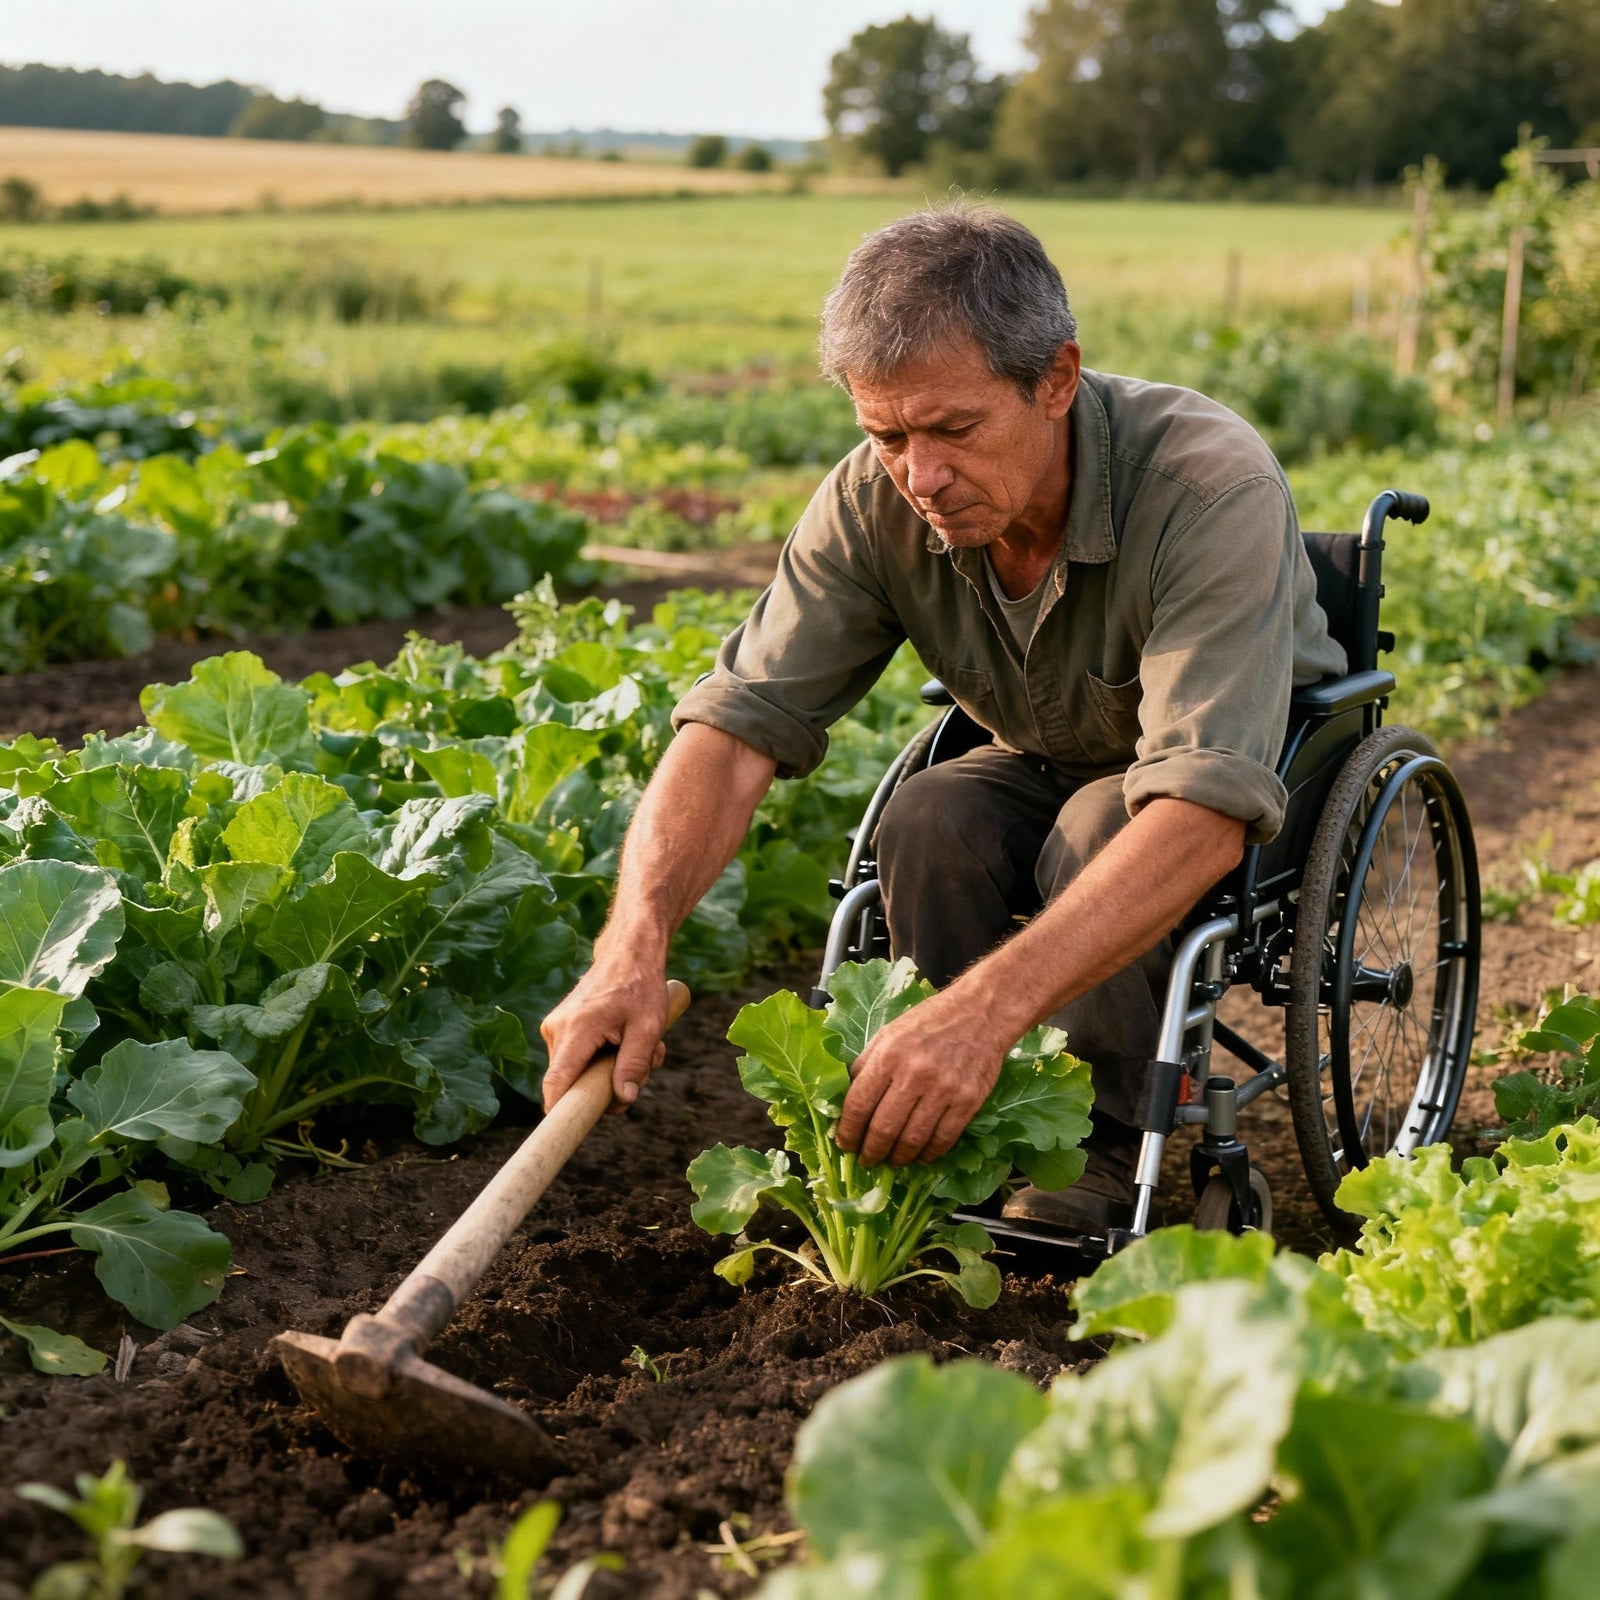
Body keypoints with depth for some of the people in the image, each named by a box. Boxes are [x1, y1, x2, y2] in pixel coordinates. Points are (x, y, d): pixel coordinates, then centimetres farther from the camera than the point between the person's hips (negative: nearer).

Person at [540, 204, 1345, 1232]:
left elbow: (1204, 810, -46)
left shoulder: (1211, 484, -35)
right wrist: (635, 943, -45)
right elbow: (741, 720, -26)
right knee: (931, 820, -28)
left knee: (1098, 824, -34)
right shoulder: (876, 501, -20)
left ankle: (1099, 1150, -15)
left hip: (1253, 807, -4)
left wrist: (987, 1010, -59)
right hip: (1045, 771, 4)